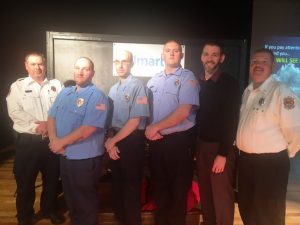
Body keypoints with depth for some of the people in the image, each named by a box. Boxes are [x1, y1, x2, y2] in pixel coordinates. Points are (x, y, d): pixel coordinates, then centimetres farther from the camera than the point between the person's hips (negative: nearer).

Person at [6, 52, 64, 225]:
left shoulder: (56, 85, 8)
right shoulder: (18, 86, 3)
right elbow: (15, 112, -8)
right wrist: (36, 126, -17)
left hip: (52, 139, 2)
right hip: (28, 140, -2)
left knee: (52, 178, 14)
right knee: (25, 180, 9)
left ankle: (49, 209, 36)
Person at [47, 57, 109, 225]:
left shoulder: (97, 96, -16)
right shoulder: (65, 93, 9)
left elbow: (88, 129, -23)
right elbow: (52, 117, 9)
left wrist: (61, 142, -15)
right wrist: (53, 139, -10)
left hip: (85, 158, -7)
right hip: (65, 155, 7)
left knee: (85, 201, 11)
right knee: (70, 197, 24)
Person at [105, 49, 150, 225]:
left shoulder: (138, 86, -14)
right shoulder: (113, 89, 10)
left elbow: (135, 121, -18)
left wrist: (113, 141, -11)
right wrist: (109, 141, -2)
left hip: (132, 141, -7)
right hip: (116, 140, 7)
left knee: (131, 184, 6)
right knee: (117, 181, 19)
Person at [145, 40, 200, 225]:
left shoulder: (188, 77, -7)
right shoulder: (154, 80, 11)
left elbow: (184, 112, -18)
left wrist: (156, 127, -13)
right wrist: (148, 129, -6)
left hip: (179, 141, -5)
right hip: (156, 141, 5)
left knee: (178, 189, 10)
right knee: (159, 186, 19)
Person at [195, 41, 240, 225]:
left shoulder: (230, 83, -9)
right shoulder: (198, 83, 7)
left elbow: (231, 120, -14)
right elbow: (195, 114, 9)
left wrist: (223, 153, -17)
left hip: (220, 146, -5)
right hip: (201, 144, 5)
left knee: (221, 195, 4)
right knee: (205, 192, 16)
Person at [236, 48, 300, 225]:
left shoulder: (281, 92, -17)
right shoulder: (248, 91, 9)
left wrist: (285, 153, -6)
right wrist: (241, 148, 13)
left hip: (271, 163, -7)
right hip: (246, 159, 7)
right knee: (246, 208, 22)